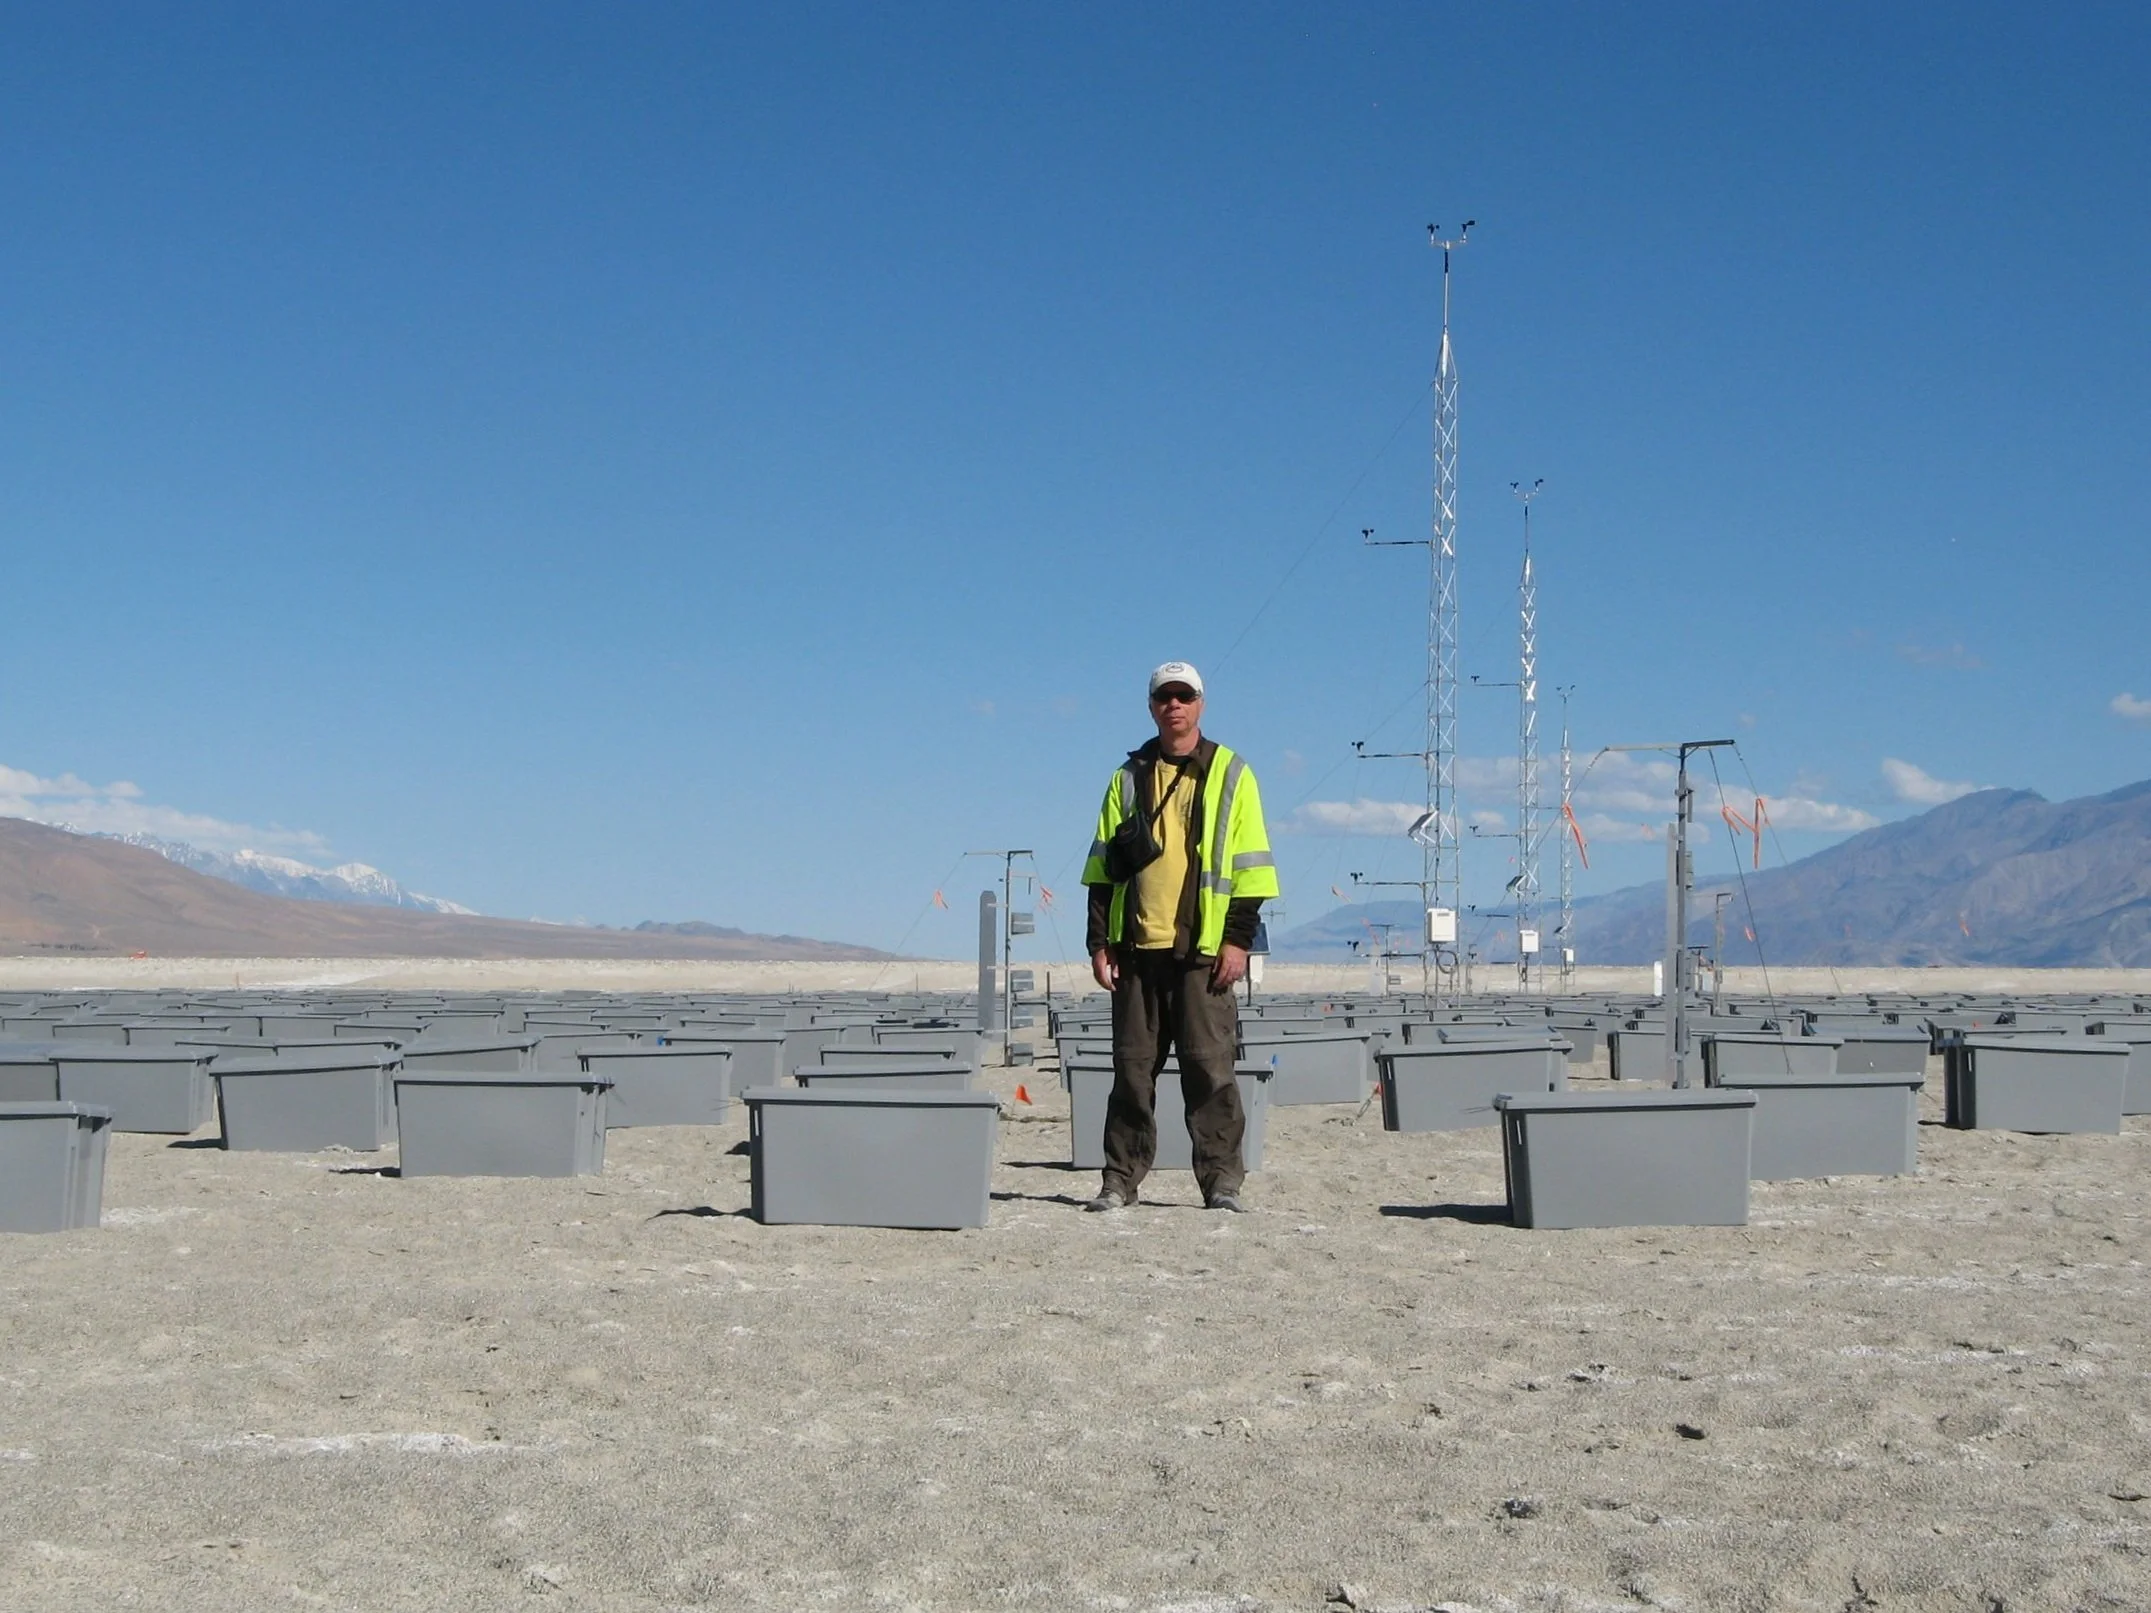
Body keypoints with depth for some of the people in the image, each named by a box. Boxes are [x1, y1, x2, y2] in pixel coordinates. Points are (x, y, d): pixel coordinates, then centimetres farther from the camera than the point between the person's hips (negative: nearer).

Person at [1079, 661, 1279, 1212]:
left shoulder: (1231, 775, 6)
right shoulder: (1129, 777, 13)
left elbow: (1249, 868, 2)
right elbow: (1103, 866, 12)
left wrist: (1238, 940, -6)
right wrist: (1099, 941, 4)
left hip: (1204, 948, -3)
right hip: (1136, 944, 3)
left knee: (1210, 1065, -5)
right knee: (1132, 1067, 6)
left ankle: (1222, 1179, 1)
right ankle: (1120, 1179, 11)